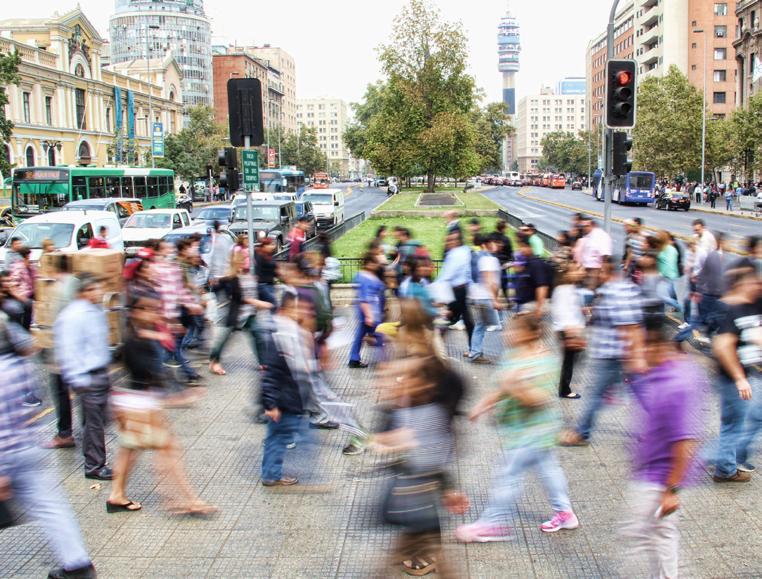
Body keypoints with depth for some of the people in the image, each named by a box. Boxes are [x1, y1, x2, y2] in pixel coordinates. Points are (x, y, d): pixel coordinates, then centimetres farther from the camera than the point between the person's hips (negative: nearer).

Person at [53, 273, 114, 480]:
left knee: (100, 419, 15)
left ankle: (94, 460, 28)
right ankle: (94, 467, 9)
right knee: (94, 422, -1)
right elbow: (68, 350, -20)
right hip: (88, 376, -9)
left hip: (101, 372, 9)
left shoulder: (97, 311, 10)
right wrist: (78, 379, -21)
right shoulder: (73, 316, -18)